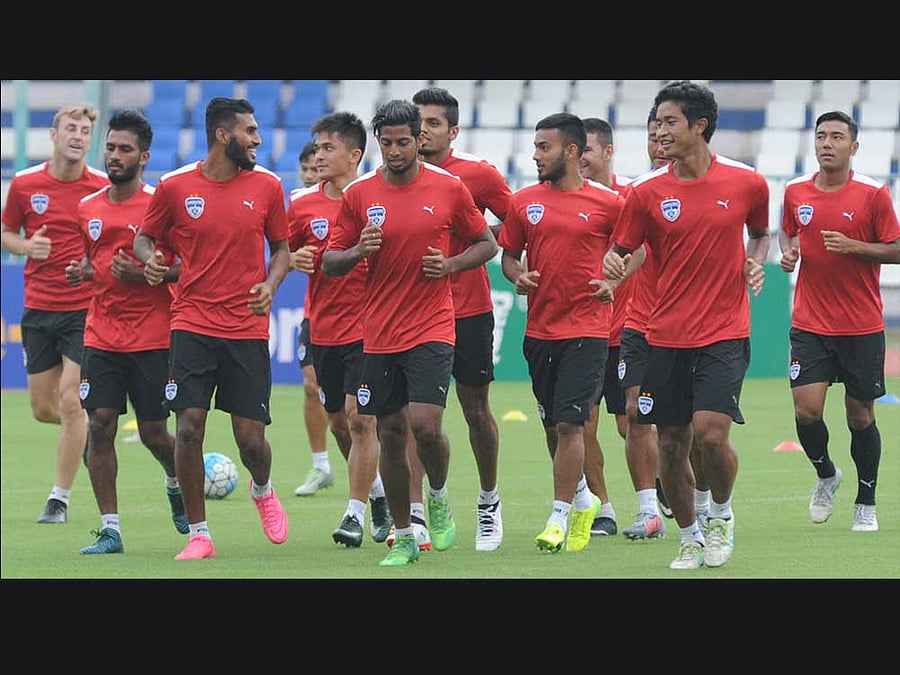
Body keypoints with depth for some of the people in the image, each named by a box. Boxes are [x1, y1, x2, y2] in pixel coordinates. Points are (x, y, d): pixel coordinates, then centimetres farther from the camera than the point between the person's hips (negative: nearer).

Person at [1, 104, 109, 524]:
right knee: (42, 408, 7)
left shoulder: (103, 187, -4)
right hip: (38, 308, 3)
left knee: (70, 400, -12)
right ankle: (88, 431, 42)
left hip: (85, 307, -3)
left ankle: (60, 498, -3)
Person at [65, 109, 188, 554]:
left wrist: (145, 275, -21)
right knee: (99, 426, -6)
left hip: (152, 339, -4)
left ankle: (177, 481, 35)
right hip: (101, 335, 4)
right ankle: (109, 529, -2)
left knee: (153, 432, 1)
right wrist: (81, 272, 2)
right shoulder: (88, 208, 9)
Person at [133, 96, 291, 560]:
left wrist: (270, 285, -5)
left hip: (248, 328, 1)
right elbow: (145, 237, 12)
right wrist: (149, 260, -10)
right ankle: (199, 535, 3)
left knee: (251, 439, 0)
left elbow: (281, 248, 14)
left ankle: (263, 490, 35)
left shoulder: (267, 186, 3)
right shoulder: (175, 187, -1)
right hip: (193, 325, -1)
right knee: (188, 429, -9)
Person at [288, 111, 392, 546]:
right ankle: (377, 492, 35)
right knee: (338, 423, 12)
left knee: (360, 417, -12)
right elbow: (283, 255, 15)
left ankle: (356, 513, -6)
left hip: (367, 327, -5)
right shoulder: (303, 206, 4)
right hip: (323, 328, 5)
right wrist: (295, 260, -6)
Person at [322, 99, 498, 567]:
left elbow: (487, 244, 10)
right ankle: (403, 538, 17)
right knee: (390, 435, 5)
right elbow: (330, 263, 7)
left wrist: (450, 265, -8)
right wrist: (358, 252, -14)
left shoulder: (449, 189, -1)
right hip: (379, 335, 2)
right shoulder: (359, 194, 3)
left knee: (425, 424, -17)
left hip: (432, 329, -2)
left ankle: (439, 496, 13)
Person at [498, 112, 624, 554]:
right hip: (539, 330, 5)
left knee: (569, 423, -11)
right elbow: (508, 254, 15)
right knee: (552, 425, 12)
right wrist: (518, 276, -6)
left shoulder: (607, 202, -3)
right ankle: (582, 500, 32)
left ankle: (560, 516, -5)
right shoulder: (524, 202, 6)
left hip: (586, 330, -5)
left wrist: (614, 282, -8)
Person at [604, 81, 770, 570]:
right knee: (671, 443, 3)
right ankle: (690, 537, 23)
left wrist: (756, 261, -2)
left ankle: (722, 514, 12)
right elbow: (621, 250, 6)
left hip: (725, 332, -2)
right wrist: (613, 264, -17)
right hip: (666, 336, 2)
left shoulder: (747, 183, -1)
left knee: (711, 432, -17)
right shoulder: (646, 191, 0)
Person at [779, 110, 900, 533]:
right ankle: (826, 475, 20)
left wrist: (854, 247, -18)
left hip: (862, 327, -2)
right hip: (809, 322, 2)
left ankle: (866, 503, 21)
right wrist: (787, 252, 0)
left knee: (860, 415, 4)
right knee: (806, 410, -10)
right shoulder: (796, 192, 4)